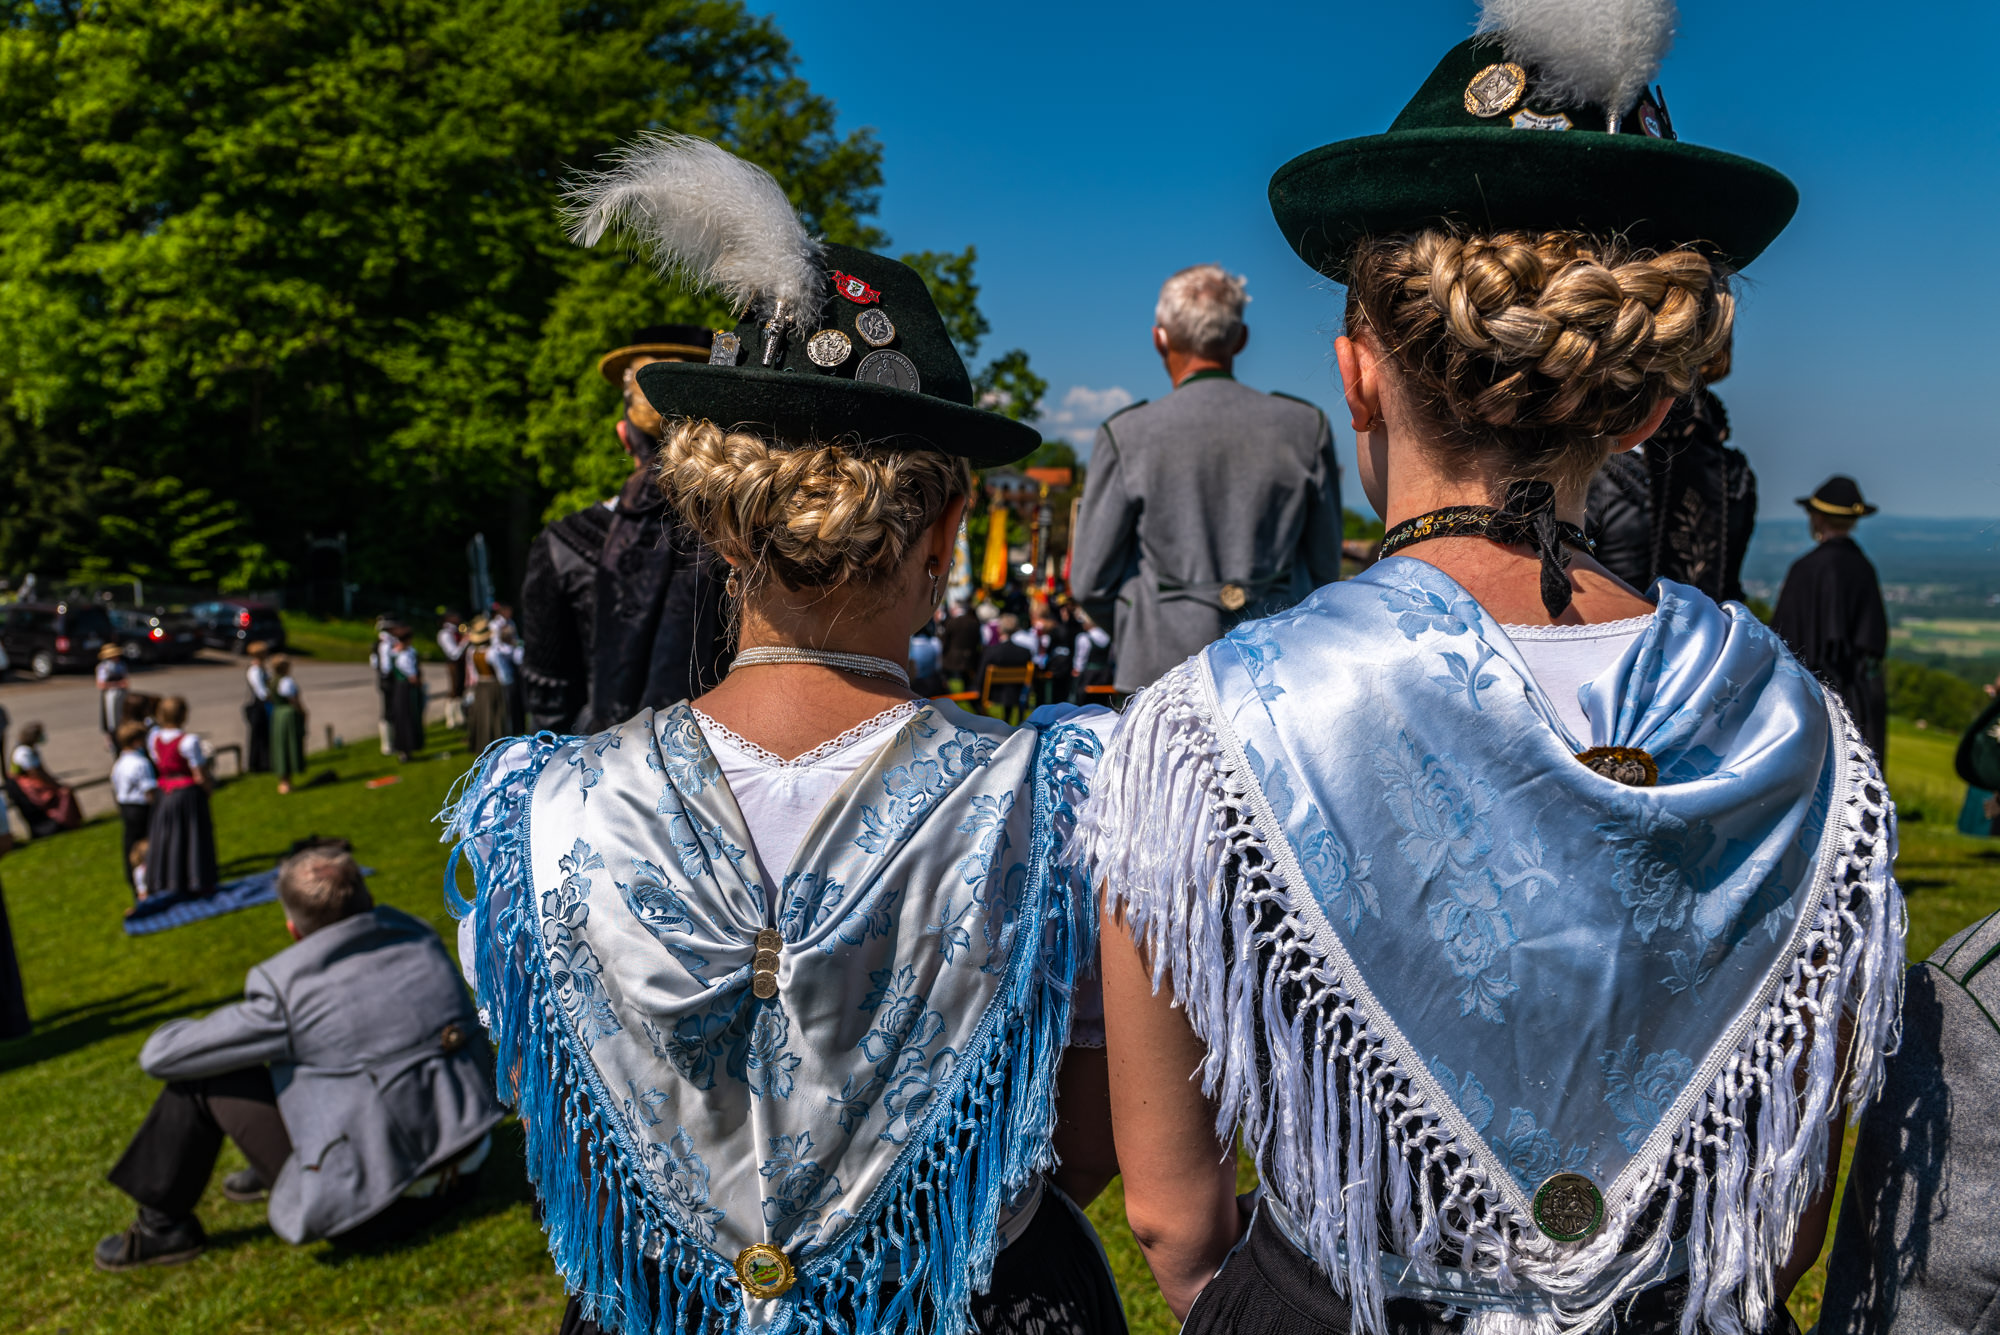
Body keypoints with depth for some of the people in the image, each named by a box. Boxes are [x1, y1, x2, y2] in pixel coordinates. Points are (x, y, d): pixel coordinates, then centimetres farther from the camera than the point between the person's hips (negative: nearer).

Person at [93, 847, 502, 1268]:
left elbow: (161, 1055, -3)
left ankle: (163, 1226, 24)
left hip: (374, 1186, -6)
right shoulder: (417, 934, 2)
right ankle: (272, 1173, 39)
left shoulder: (286, 988, -14)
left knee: (203, 1081, 6)